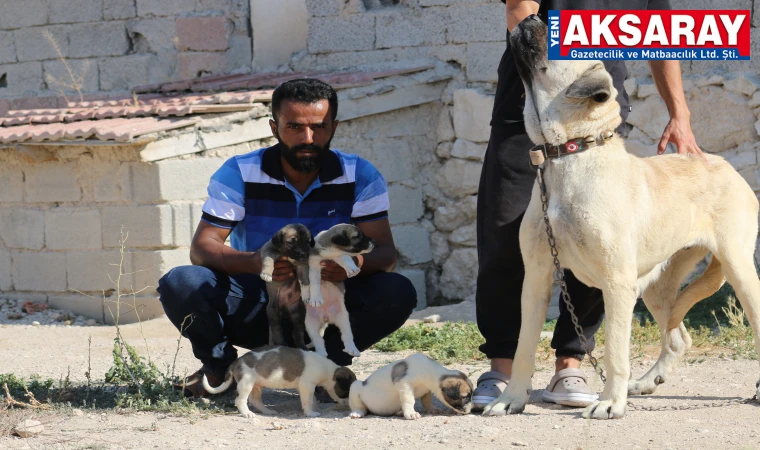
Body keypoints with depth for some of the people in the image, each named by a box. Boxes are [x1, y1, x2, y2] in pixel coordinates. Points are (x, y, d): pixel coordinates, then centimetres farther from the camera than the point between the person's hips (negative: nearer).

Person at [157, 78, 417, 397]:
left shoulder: (360, 177, -5)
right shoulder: (238, 174, -8)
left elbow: (386, 252, -11)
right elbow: (201, 248, -14)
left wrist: (359, 263, -37)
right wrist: (254, 262, -37)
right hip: (255, 306, -1)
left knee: (398, 293, -26)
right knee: (179, 284, -27)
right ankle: (221, 366, 0)